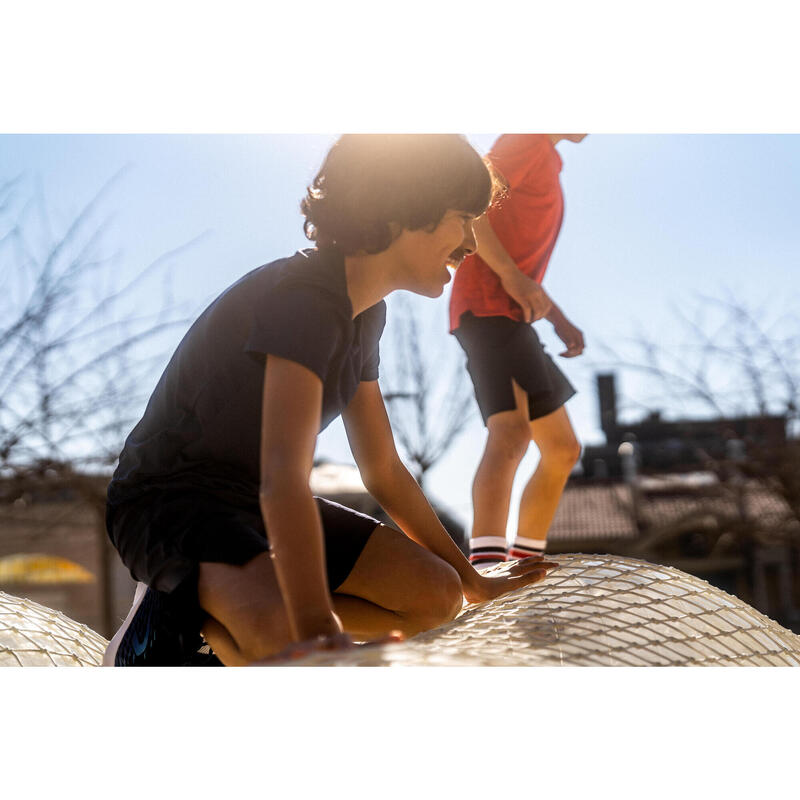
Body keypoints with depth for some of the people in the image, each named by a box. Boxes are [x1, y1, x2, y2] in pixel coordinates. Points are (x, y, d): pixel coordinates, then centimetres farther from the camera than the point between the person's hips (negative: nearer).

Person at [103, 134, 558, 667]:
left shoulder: (364, 312, 7)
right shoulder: (307, 298, -25)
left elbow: (383, 470, 15)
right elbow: (283, 475, -39)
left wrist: (473, 582, 17)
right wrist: (317, 629, -52)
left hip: (253, 506, 10)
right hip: (168, 499, -10)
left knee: (436, 594, -7)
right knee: (287, 634, -40)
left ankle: (200, 616, -4)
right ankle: (169, 615, -8)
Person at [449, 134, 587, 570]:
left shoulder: (547, 159, 27)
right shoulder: (528, 141, -2)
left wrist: (558, 318, 21)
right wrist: (511, 274, -26)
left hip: (512, 317, 10)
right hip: (487, 307, -10)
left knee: (563, 450, 15)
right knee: (512, 430, -30)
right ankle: (487, 567, -46)